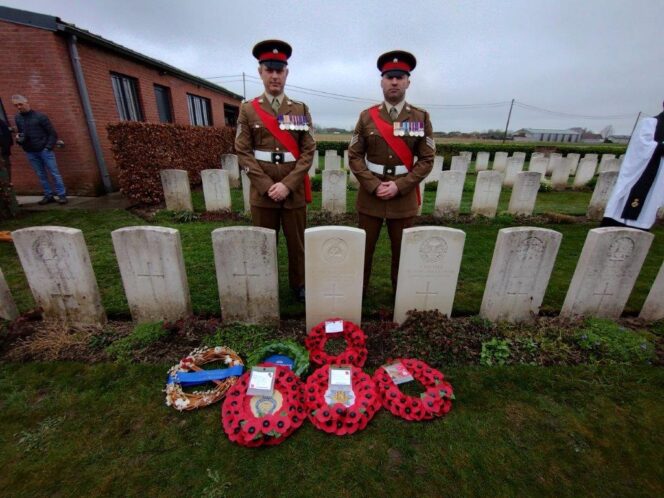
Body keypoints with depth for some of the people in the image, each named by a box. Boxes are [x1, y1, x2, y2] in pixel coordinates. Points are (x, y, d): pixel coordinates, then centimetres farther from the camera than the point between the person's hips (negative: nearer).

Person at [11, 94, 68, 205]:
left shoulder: (40, 116, -3)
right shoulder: (17, 118, 11)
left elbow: (52, 133, -4)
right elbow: (20, 133, 22)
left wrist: (48, 148, -11)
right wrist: (18, 138, -1)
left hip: (44, 150, -5)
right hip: (30, 153, 5)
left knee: (54, 173, -5)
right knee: (41, 175, 6)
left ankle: (62, 195, -2)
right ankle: (48, 196, 11)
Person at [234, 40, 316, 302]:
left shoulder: (301, 109, 7)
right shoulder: (248, 110, 5)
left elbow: (308, 151, -1)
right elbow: (243, 152, -1)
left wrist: (287, 184, -12)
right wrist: (267, 186, -12)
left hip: (294, 190, 0)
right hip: (262, 191, 0)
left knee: (297, 241, 8)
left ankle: (299, 284, 27)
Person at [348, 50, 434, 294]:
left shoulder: (421, 118, 2)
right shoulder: (366, 116, 2)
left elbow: (426, 160, -1)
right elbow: (354, 156, -1)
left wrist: (399, 186, -13)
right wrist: (374, 185, -13)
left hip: (405, 196, 1)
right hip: (369, 194, 0)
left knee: (402, 251, 11)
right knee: (363, 248, 9)